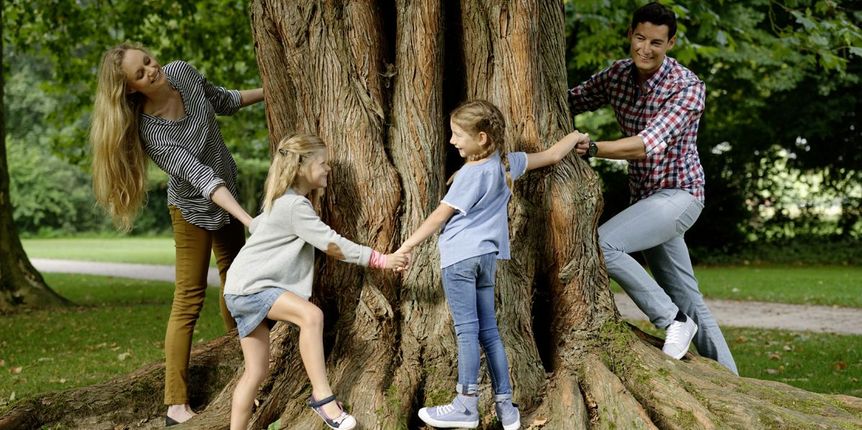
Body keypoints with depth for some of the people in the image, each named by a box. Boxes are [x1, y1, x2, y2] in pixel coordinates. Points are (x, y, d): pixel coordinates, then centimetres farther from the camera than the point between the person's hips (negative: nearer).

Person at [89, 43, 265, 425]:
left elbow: (224, 101, 5)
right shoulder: (151, 131, -32)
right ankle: (176, 405, -7)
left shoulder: (183, 72, -15)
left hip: (228, 194, 7)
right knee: (189, 300, -9)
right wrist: (249, 219, -45)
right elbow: (201, 177, -38)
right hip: (195, 208, -6)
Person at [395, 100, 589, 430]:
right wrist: (576, 136, 36)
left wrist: (405, 248, -4)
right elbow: (552, 156, 17)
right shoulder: (508, 163, 7)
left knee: (467, 330, -8)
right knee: (488, 331, 9)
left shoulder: (471, 174, -12)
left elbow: (439, 216, -9)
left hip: (461, 257, -8)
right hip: (487, 256, 8)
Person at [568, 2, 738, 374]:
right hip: (645, 198, 7)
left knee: (601, 242, -25)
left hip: (678, 195, -7)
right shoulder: (617, 75, 1)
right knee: (687, 298, 11)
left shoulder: (688, 87, -19)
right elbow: (570, 100, 12)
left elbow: (649, 144, -31)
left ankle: (673, 320, -14)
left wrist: (589, 148, -42)